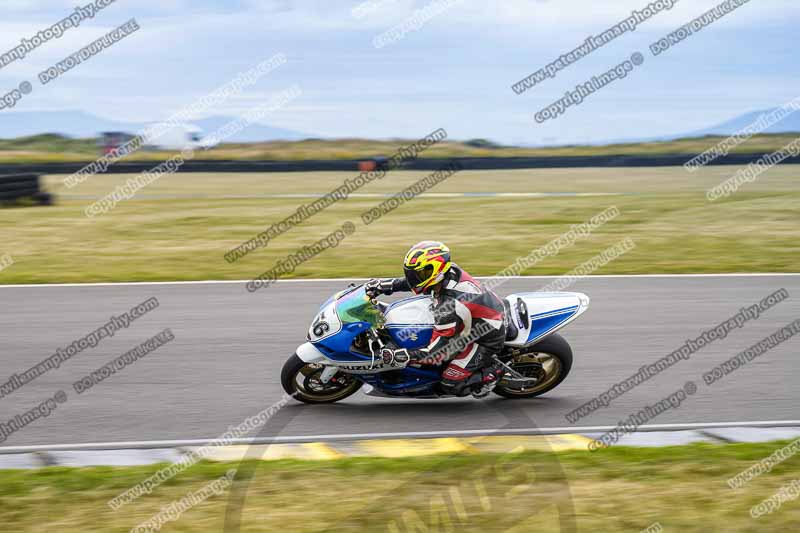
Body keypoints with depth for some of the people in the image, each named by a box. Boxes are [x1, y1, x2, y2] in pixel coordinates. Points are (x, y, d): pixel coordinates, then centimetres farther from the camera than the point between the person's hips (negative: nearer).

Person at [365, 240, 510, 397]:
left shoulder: (449, 307, -36)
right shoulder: (450, 271, -13)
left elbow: (438, 352, -30)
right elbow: (415, 280, 7)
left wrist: (404, 356, -32)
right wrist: (384, 285, 0)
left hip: (485, 341, -9)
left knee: (451, 385, -9)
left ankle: (493, 372, 8)